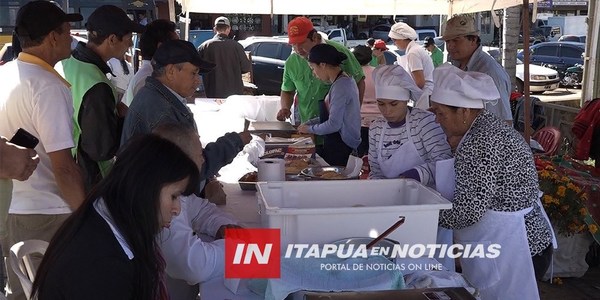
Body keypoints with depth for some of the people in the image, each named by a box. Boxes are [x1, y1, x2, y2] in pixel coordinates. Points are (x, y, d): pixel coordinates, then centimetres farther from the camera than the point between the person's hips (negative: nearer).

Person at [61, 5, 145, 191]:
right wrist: (122, 117, -11)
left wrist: (112, 110, 4)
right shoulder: (97, 88, -30)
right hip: (86, 182, -8)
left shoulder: (66, 62, -2)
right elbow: (103, 149, -25)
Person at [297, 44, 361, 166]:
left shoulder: (341, 86, -17)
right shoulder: (345, 80, 13)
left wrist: (310, 129, -4)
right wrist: (309, 123, 13)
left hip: (341, 148, -9)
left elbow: (334, 124, -19)